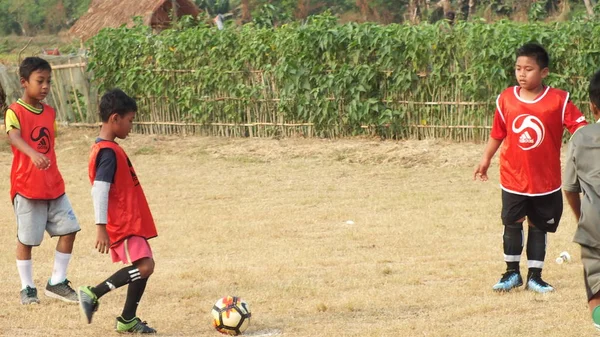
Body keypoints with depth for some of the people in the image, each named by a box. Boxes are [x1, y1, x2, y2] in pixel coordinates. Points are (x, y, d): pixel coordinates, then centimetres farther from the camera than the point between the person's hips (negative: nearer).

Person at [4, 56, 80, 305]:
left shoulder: (50, 112, 10)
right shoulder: (15, 112, -11)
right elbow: (14, 137, -31)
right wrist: (33, 154, -50)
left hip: (53, 186, 6)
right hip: (26, 188, -6)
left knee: (69, 229, 1)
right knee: (26, 239, 1)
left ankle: (57, 282, 12)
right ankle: (27, 288, 14)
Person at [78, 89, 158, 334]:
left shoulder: (109, 149, 14)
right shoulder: (108, 152, -17)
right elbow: (99, 190, -23)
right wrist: (101, 227, -25)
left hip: (130, 223, 10)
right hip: (122, 224, -10)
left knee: (142, 268, 11)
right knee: (144, 266, -18)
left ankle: (128, 320, 17)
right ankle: (93, 294, -12)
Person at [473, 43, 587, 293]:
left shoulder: (558, 100, -10)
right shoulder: (506, 99, -4)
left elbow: (581, 128, -11)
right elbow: (497, 134, 7)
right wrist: (486, 159, 10)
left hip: (546, 180, -1)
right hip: (513, 178, 1)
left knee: (539, 227, 9)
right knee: (512, 225, 5)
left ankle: (534, 276, 20)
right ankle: (512, 273, 20)